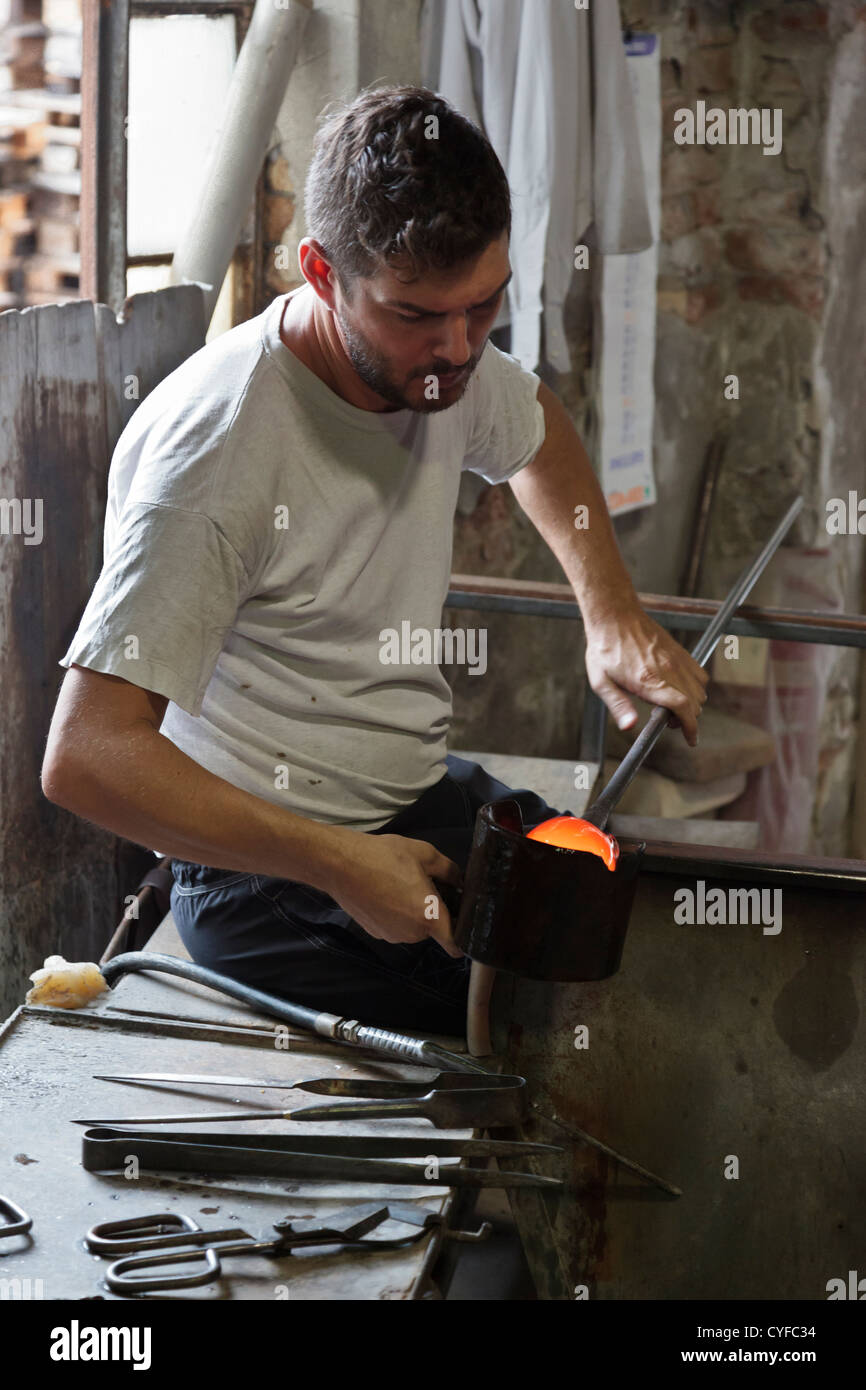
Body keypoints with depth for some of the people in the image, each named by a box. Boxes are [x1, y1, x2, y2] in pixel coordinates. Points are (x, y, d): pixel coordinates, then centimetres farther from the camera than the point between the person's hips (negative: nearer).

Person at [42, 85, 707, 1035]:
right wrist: (341, 866, -27)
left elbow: (535, 432, 27)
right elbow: (86, 756, -28)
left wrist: (613, 615, 12)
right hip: (269, 878, -8)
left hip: (428, 800, 8)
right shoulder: (218, 453, -26)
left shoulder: (440, 358, -1)